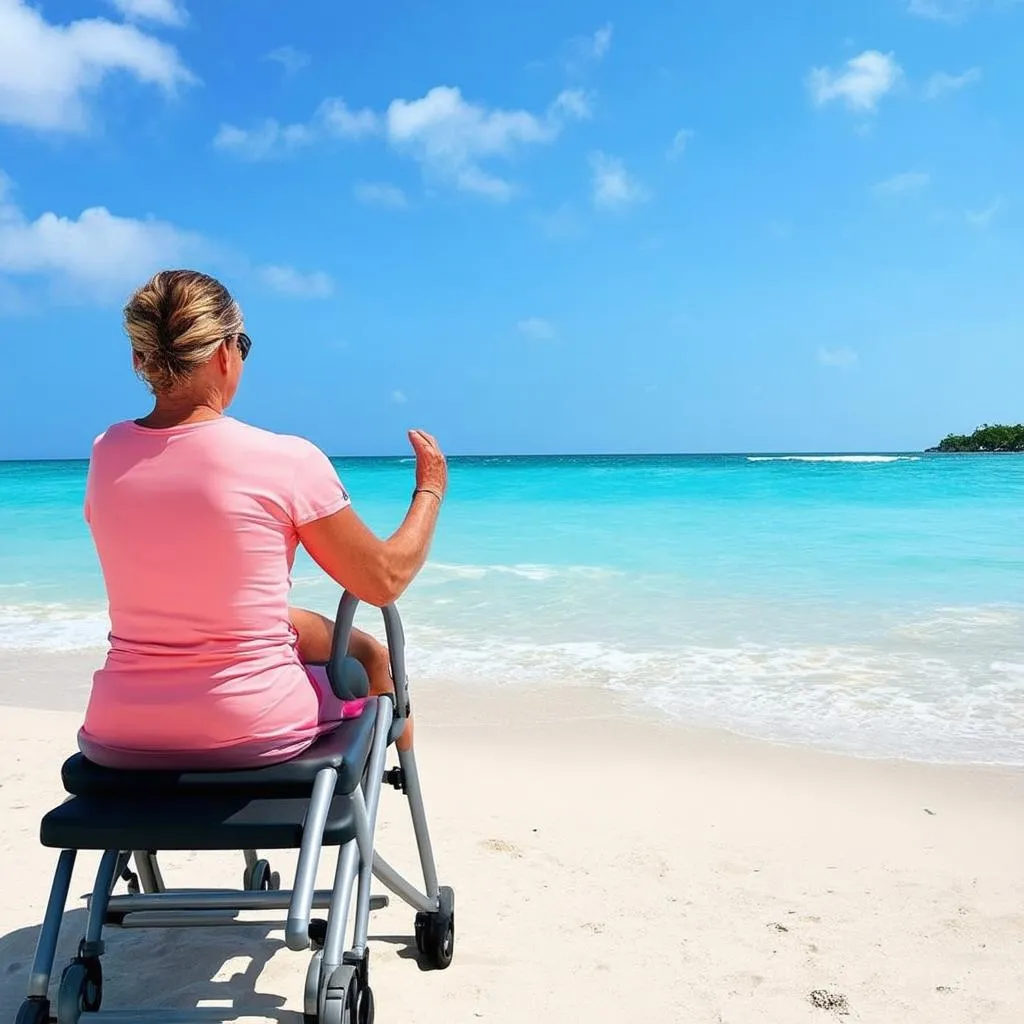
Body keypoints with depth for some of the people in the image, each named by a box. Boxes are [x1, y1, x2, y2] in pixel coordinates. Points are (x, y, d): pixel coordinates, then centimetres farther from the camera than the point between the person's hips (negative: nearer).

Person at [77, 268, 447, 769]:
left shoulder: (105, 453, -2)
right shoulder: (286, 460, -17)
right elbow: (386, 580, -5)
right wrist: (431, 489, 13)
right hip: (254, 735, -5)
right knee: (372, 656, 26)